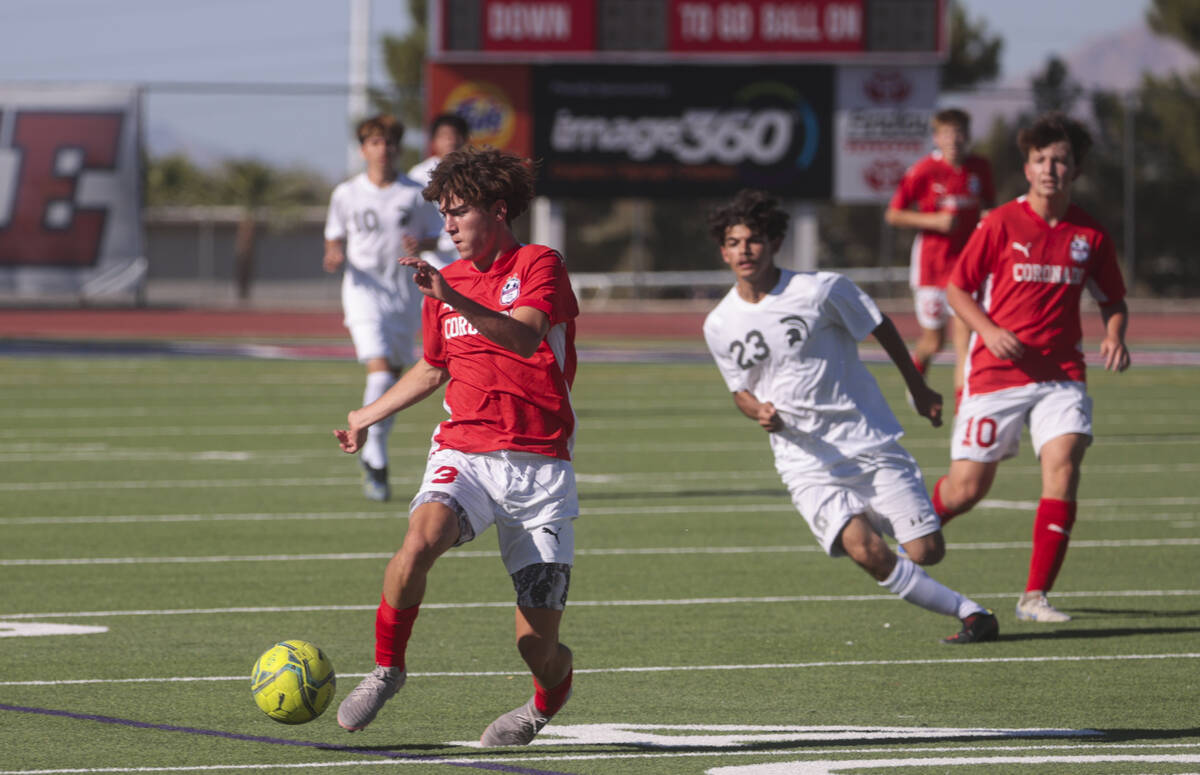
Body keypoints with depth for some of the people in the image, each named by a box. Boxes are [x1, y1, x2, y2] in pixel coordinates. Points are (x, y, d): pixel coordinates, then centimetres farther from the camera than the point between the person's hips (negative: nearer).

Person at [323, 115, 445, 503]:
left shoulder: (415, 195, 3)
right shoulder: (346, 194, 2)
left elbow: (436, 235, 10)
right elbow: (334, 238, 11)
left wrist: (421, 244, -13)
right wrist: (335, 256, -11)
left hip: (405, 292, 3)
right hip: (365, 290, -3)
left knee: (394, 375, 9)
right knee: (379, 369, -19)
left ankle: (370, 455, 28)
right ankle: (377, 463, -19)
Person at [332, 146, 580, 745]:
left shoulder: (539, 265, -3)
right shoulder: (447, 281, 14)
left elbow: (525, 336, -24)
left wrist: (454, 298, -36)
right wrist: (367, 417, 38)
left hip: (538, 465, -3)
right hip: (463, 452, 3)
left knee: (538, 644, -3)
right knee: (421, 538, -33)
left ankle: (550, 699, 33)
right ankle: (386, 668, -14)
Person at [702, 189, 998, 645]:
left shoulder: (821, 290, -8)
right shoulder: (719, 326, 1)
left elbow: (881, 328, 7)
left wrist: (919, 390, 15)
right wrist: (759, 412, -8)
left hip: (869, 443, -1)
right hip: (807, 464, 1)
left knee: (926, 552, -8)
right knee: (866, 551, -21)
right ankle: (968, 614, -7)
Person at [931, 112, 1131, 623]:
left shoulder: (1090, 235, 4)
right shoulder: (1000, 225, -4)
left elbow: (1112, 299, 16)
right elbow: (957, 288, 1)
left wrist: (1114, 336, -5)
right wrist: (989, 330, -15)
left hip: (1061, 375, 2)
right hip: (996, 371, -2)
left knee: (1063, 462, -21)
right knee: (967, 488, -1)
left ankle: (1035, 596, -15)